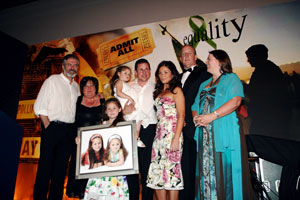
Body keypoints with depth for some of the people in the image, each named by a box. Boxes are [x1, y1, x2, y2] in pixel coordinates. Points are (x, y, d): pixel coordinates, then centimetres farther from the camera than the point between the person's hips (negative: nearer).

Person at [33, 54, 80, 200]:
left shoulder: (76, 86, 17)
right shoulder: (53, 80, 2)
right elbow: (39, 106, -4)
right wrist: (48, 126, -11)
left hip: (69, 131, 5)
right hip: (53, 127, -5)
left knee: (61, 166, 9)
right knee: (45, 165, -3)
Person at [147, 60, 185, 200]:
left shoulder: (176, 90, 1)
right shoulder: (158, 92, 20)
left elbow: (181, 115, -8)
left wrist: (176, 138, -17)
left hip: (172, 132, -6)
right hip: (159, 134, 6)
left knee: (170, 168, -4)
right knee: (157, 169, 4)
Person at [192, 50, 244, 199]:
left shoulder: (231, 78, 5)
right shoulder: (204, 84, 25)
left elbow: (235, 101, -12)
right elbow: (195, 106, 20)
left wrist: (212, 116, -18)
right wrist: (196, 117, -3)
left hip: (223, 133, -6)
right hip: (203, 134, 6)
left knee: (223, 170, -5)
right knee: (205, 171, 6)